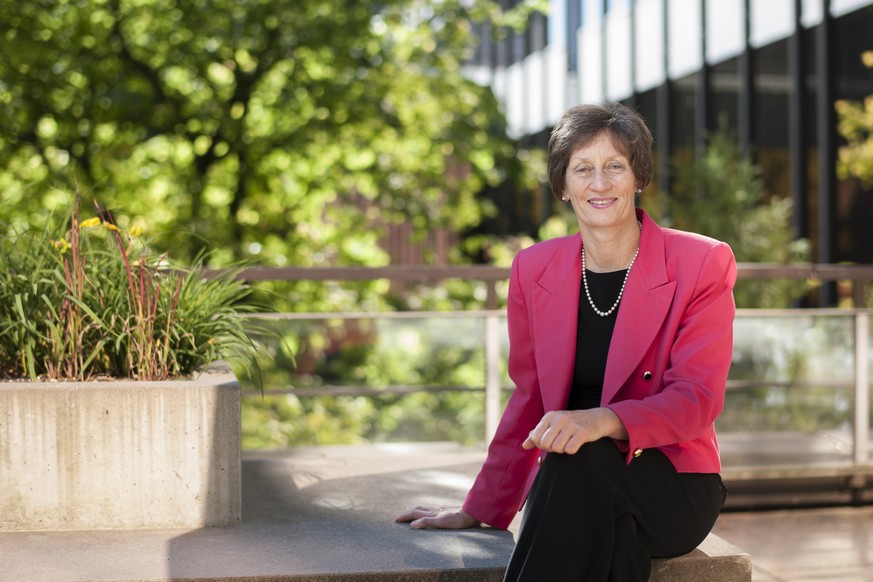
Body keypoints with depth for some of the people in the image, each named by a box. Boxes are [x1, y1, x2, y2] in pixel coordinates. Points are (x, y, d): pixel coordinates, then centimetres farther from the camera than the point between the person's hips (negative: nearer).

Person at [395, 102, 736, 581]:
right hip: (573, 491, 2)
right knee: (611, 529, -37)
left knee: (581, 456, -36)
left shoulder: (702, 265, -4)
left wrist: (603, 422, -32)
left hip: (672, 490, -2)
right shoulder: (533, 270, 6)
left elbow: (696, 398, -12)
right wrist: (479, 511, 16)